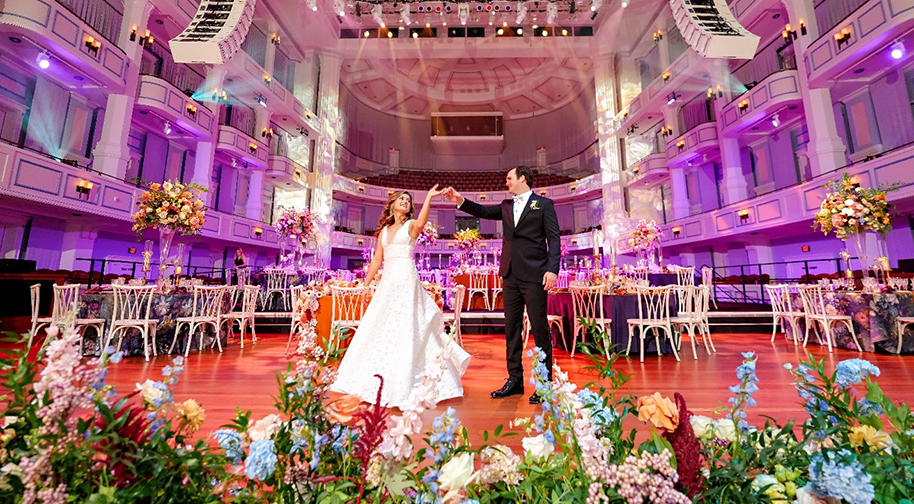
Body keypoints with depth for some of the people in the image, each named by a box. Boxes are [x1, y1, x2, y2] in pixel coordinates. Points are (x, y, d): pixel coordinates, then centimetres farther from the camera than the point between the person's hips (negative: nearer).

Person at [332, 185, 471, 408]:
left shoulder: (411, 225, 4)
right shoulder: (384, 230, 18)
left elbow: (421, 223, -22)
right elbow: (377, 259, 17)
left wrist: (428, 198, -30)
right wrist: (366, 284, 14)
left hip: (406, 280, -6)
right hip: (387, 281, 6)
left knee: (405, 327, -6)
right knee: (380, 327, 10)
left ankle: (402, 384, 4)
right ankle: (380, 381, 26)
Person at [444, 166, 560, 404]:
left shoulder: (543, 204, 3)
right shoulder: (506, 206, 19)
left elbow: (554, 239, -4)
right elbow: (483, 211, 8)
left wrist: (552, 269, -14)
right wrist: (460, 201, -6)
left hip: (534, 276, -6)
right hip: (511, 275, 6)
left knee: (539, 328, 1)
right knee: (511, 328, 9)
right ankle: (514, 379, 21)